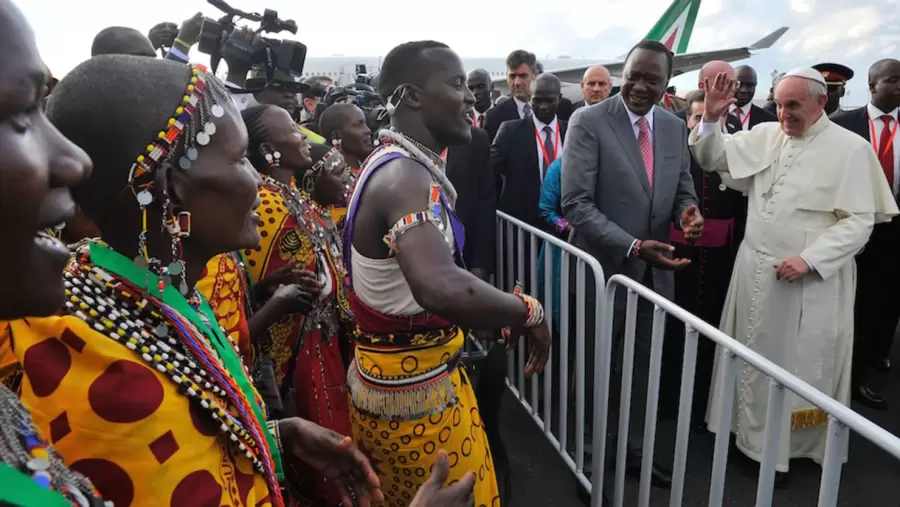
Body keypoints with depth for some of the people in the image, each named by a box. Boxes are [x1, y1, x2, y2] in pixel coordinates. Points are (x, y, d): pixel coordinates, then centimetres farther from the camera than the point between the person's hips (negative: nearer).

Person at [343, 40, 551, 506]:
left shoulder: (395, 165, 7)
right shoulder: (405, 176, -26)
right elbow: (443, 288, -45)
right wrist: (529, 312, -28)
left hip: (399, 377, 9)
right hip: (415, 388, -9)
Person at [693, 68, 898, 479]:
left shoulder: (851, 148, -8)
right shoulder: (764, 135, 4)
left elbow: (859, 221, -11)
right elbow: (713, 158, 6)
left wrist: (808, 260, -21)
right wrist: (711, 118, -11)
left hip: (812, 279, -4)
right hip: (755, 269, 4)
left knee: (801, 364, 8)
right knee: (754, 359, 16)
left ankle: (788, 445, 24)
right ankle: (751, 430, 33)